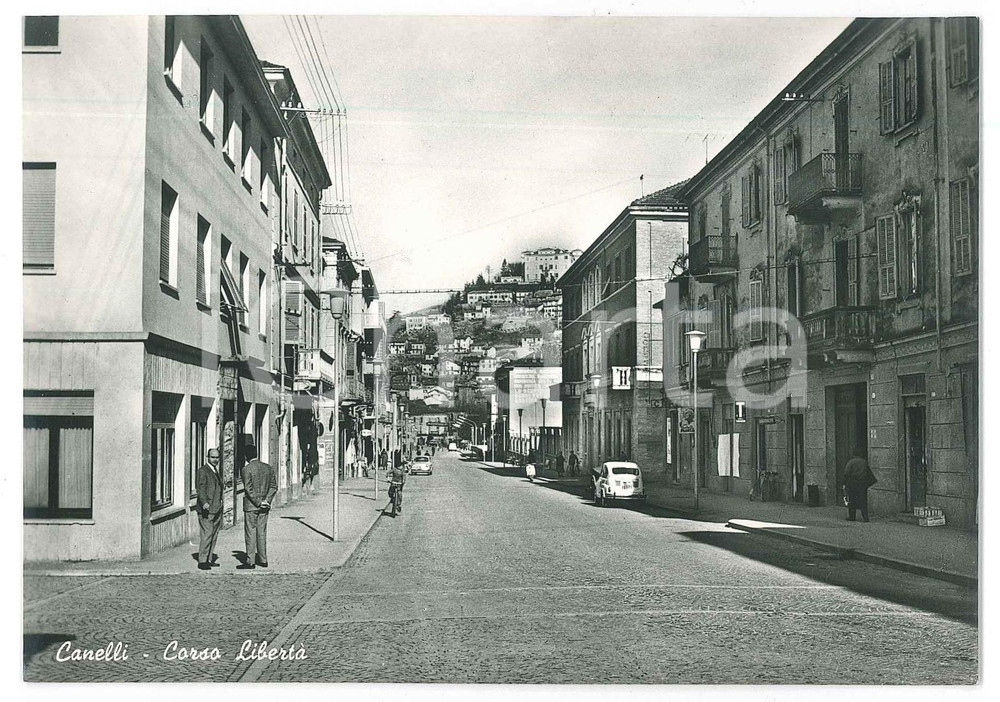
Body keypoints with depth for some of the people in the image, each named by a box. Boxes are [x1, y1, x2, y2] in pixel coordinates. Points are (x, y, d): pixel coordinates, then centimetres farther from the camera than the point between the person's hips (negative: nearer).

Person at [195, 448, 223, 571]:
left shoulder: (215, 471, 19)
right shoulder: (203, 471, -9)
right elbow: (201, 488, -21)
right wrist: (204, 502, -35)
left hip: (217, 510, 9)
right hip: (206, 510, -9)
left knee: (214, 536, 11)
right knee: (207, 535, -11)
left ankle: (209, 559, 17)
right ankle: (202, 561, -7)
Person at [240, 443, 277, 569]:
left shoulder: (247, 469, -11)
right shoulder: (268, 468, 6)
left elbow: (248, 489, -16)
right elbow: (274, 487, 3)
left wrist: (258, 502, -12)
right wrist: (267, 500, -4)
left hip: (251, 505, -5)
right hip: (264, 506, 5)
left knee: (250, 533, -1)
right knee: (262, 532, 12)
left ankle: (250, 562, 0)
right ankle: (263, 560, 15)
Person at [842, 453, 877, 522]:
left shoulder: (850, 462, 1)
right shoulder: (864, 462, 11)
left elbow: (846, 473, -8)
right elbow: (869, 473, 17)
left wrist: (844, 484, -6)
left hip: (852, 483, -2)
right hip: (863, 484, 2)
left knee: (852, 501, 6)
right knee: (863, 501, 5)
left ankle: (852, 517, 7)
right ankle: (865, 517, -2)